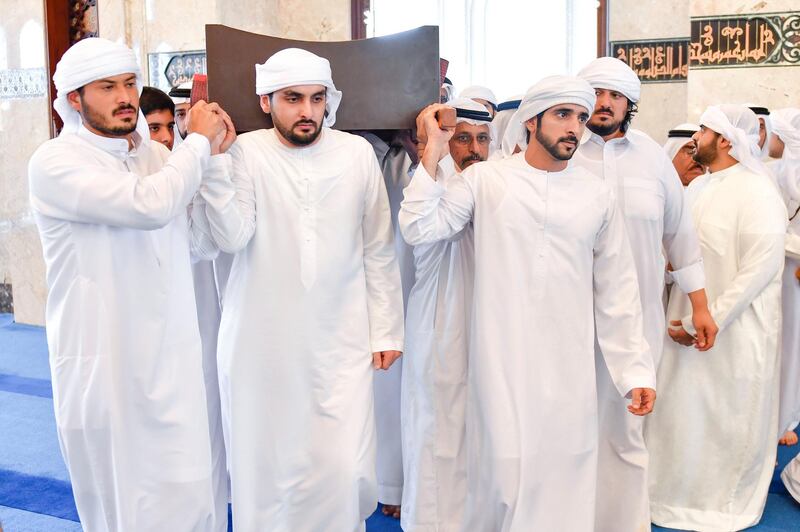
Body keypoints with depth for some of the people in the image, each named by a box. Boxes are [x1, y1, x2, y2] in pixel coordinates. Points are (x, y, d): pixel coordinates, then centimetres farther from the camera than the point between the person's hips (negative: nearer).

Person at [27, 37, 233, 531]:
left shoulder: (159, 155, 9)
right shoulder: (55, 162, -11)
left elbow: (204, 241, 7)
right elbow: (150, 206, -27)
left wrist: (212, 155, -3)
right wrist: (198, 141, -12)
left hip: (175, 360, 5)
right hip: (105, 366, -5)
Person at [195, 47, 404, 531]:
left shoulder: (358, 153, 0)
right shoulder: (245, 153, -3)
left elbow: (379, 251, 4)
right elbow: (233, 237, -14)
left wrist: (387, 330, 5)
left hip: (341, 343, 1)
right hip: (262, 344, 0)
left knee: (345, 468, -2)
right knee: (265, 463, 10)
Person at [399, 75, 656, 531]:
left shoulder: (598, 195, 5)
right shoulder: (485, 179, 1)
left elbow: (617, 291, 8)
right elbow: (419, 229, -4)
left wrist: (636, 369, 6)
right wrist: (434, 152, -6)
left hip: (570, 369, 2)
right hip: (501, 363, -1)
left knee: (566, 476, 5)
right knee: (503, 472, 2)